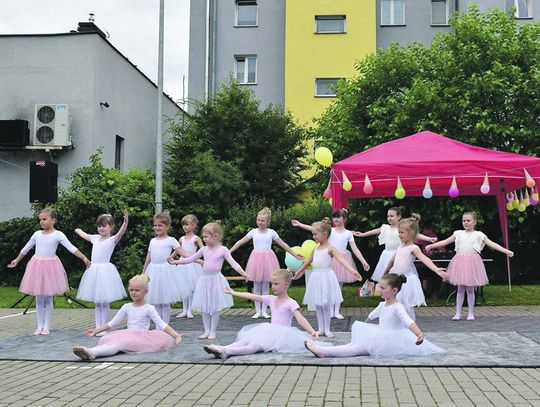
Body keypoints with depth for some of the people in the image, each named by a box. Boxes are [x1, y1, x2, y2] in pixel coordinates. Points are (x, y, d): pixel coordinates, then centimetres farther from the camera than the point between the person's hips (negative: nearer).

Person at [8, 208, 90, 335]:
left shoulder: (58, 235, -6)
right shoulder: (37, 234, 7)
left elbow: (72, 248, -13)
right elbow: (26, 248, 21)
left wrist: (84, 258, -23)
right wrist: (17, 260, 31)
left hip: (50, 266, -4)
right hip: (37, 266, 4)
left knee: (48, 299, 4)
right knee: (39, 299, 7)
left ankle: (46, 327, 13)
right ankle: (40, 326, 15)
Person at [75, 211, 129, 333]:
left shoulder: (112, 240, -6)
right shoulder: (95, 238, 12)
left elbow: (121, 233, -25)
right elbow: (85, 235, 32)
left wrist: (125, 221, -43)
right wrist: (78, 231, 51)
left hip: (105, 271, -6)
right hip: (93, 270, 6)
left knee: (104, 303, -2)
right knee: (97, 303, 10)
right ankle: (98, 327, 16)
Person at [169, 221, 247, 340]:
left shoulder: (223, 250, -6)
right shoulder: (204, 250, 7)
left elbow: (233, 263, -11)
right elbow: (190, 259, 12)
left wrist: (242, 272, -27)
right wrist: (175, 261, 6)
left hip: (216, 279, -4)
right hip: (204, 280, 4)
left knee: (215, 309, 2)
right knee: (204, 309, 7)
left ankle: (213, 332, 13)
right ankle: (206, 331, 18)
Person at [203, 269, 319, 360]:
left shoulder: (291, 303, -7)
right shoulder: (271, 299, 13)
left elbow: (300, 318, -21)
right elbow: (252, 296, 16)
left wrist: (312, 331, -38)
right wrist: (233, 293, 19)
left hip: (282, 335, -7)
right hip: (270, 332, 7)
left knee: (257, 345, -30)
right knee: (247, 339, -19)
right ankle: (224, 349, -37)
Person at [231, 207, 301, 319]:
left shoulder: (271, 232, 0)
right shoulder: (253, 232, 1)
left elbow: (283, 245, 5)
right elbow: (240, 242, 5)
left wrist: (295, 255, 7)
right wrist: (229, 252, 1)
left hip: (267, 259, 0)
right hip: (256, 259, 1)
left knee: (266, 286, 5)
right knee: (256, 287, 4)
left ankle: (264, 311, 13)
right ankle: (257, 311, 12)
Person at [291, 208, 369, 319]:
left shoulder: (348, 233, 3)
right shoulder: (330, 230, 2)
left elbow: (355, 249, 0)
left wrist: (363, 261, -8)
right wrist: (299, 224, -15)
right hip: (330, 259, 0)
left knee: (339, 286, 7)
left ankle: (337, 311, 15)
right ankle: (331, 311, 13)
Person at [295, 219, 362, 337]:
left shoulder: (330, 249, -8)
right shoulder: (315, 249, 11)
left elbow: (341, 260, -22)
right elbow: (308, 262, 26)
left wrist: (353, 270, -37)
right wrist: (298, 273, 38)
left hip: (326, 278, -6)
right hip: (315, 278, 6)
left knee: (326, 305, -1)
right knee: (318, 305, 9)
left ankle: (327, 329, 11)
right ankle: (321, 329, 18)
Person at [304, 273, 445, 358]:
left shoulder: (397, 308, -16)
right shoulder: (382, 305, 12)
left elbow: (409, 322, -32)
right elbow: (371, 316, 30)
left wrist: (419, 334, -49)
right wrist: (364, 327, 45)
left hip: (390, 341, -9)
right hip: (380, 338, 9)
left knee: (361, 347, -23)